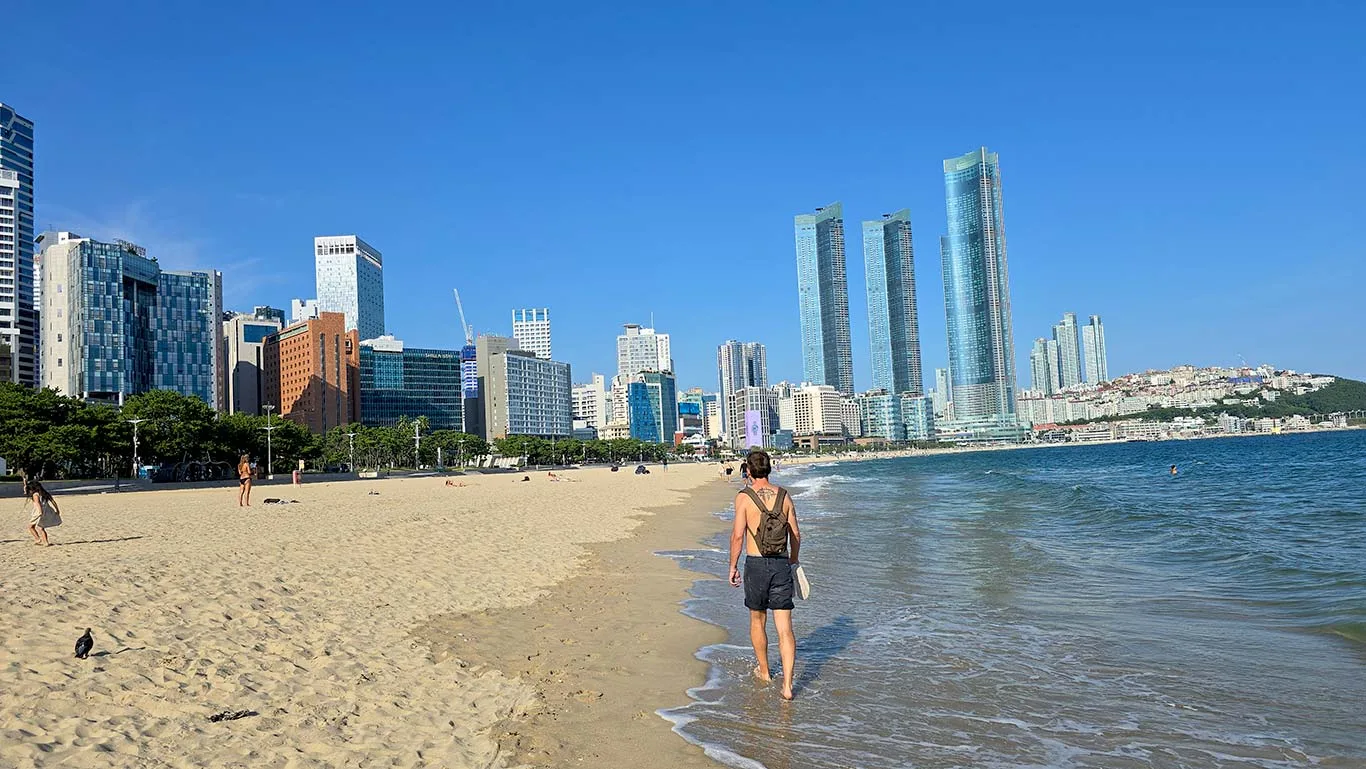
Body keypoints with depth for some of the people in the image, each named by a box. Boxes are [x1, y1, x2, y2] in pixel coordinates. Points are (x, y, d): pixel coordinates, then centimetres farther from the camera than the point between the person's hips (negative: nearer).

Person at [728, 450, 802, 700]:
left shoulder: (744, 497, -7)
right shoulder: (784, 495, 4)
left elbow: (738, 536, -10)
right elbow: (796, 534, 8)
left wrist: (733, 566, 1)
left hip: (756, 564, -2)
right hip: (781, 563, 2)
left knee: (757, 621, 19)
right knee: (785, 628, 2)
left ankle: (764, 671, 35)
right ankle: (787, 685, -4)